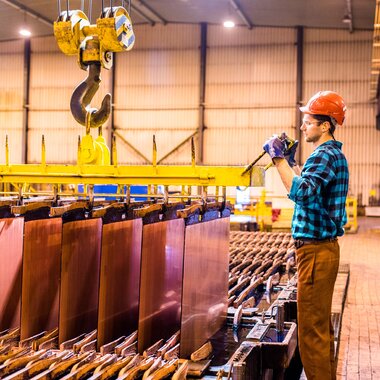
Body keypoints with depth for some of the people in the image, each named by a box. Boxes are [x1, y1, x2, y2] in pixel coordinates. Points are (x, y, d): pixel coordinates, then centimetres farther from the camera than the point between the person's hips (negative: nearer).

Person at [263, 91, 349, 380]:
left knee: (312, 329, -4)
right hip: (324, 248, 11)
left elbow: (300, 192, -34)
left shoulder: (324, 156, -18)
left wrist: (279, 158, -27)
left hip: (316, 251, -11)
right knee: (322, 326, 20)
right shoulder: (333, 154, 15)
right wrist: (291, 161, 23)